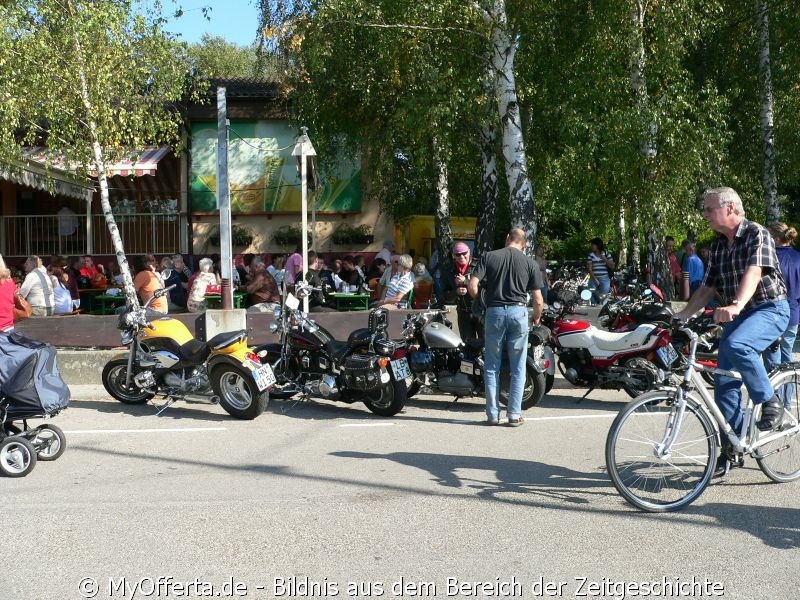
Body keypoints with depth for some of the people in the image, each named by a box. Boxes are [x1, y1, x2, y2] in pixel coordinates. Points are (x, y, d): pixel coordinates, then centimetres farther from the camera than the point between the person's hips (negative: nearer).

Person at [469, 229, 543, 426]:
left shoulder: (489, 257, 4)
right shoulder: (530, 263, 4)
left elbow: (472, 286, -6)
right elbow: (538, 301, 2)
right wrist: (537, 318, 21)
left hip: (494, 312, 0)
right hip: (518, 312, 0)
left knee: (492, 366, 9)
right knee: (517, 368, 7)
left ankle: (492, 414, 10)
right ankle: (514, 414, 8)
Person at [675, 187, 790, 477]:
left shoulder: (756, 234, -11)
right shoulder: (718, 246, 11)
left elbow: (753, 272, -28)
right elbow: (707, 287, 14)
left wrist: (735, 306, -45)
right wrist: (681, 316, 1)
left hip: (769, 309, -7)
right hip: (736, 316, 7)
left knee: (735, 345, -36)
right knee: (724, 383, 0)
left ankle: (771, 401, -15)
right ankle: (730, 447, 13)